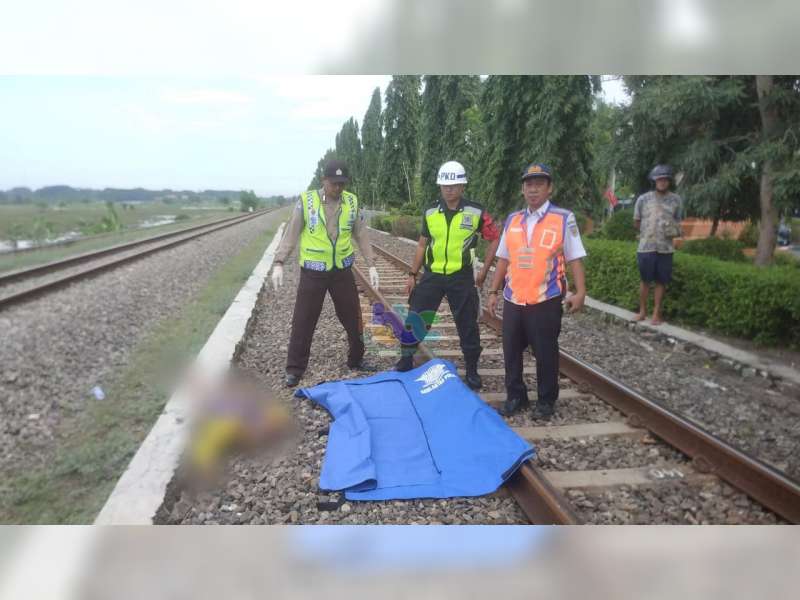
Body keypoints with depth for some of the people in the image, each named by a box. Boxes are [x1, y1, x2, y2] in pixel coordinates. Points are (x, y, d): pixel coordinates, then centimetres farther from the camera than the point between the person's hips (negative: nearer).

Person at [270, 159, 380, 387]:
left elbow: (361, 235, 6)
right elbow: (291, 234, -5)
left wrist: (371, 265, 1)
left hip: (342, 270, 3)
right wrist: (279, 263, -12)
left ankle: (356, 360, 31)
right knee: (303, 321, 2)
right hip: (313, 272, -2)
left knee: (353, 318, 11)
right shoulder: (306, 200, -7)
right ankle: (295, 369, 14)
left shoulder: (352, 202, 1)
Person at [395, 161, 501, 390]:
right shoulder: (430, 212, 2)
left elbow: (495, 239, 2)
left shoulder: (476, 212, -7)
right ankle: (406, 361, 21)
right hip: (432, 275, 2)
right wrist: (412, 275, 7)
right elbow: (422, 245, 10)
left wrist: (484, 271, -1)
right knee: (414, 319, 2)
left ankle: (472, 370, 23)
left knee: (467, 325, 7)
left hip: (462, 278, -2)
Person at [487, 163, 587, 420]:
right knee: (511, 351, 12)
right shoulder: (512, 220, 8)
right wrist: (494, 291, 11)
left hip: (546, 301, -4)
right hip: (513, 301, 4)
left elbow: (575, 259, -4)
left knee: (545, 353, 7)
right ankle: (515, 396, 31)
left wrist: (580, 292, -13)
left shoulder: (564, 219, -4)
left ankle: (546, 401, 25)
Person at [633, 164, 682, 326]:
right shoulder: (643, 199, -1)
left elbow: (677, 221, 14)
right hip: (646, 247, -1)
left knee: (661, 281, 6)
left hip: (665, 248, 1)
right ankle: (642, 311, 20)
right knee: (645, 280, 7)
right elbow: (636, 223, 9)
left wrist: (674, 230, -6)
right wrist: (648, 232, -1)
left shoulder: (675, 199, 4)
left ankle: (657, 313, 16)